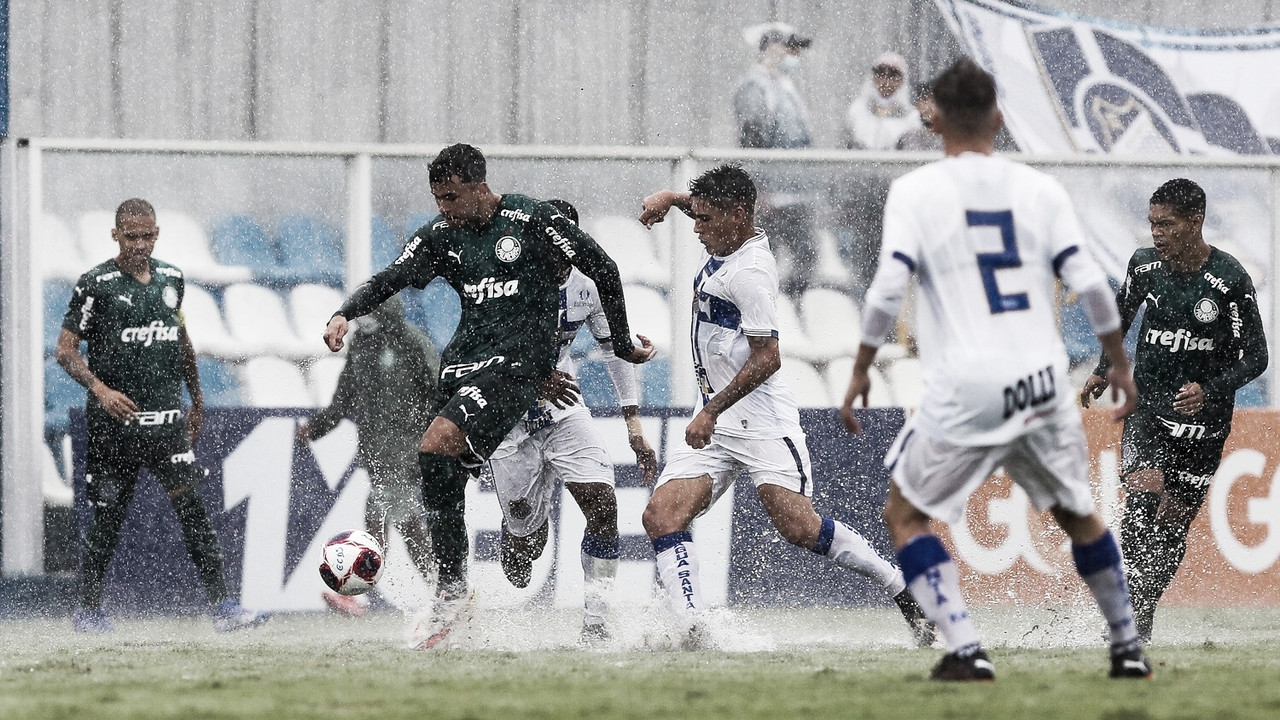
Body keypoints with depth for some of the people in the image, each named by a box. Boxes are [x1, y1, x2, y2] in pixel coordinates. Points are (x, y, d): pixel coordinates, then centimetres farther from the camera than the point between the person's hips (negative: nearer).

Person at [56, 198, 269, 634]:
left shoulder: (171, 279, 12)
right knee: (108, 516, 4)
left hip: (166, 418, 3)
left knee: (192, 507, -9)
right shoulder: (96, 285, -4)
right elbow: (66, 350, -4)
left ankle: (222, 606, -15)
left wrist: (197, 398, 27)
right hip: (115, 420, -3)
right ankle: (88, 610, 20)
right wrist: (100, 389, -19)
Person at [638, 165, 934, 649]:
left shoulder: (750, 273, -17)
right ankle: (692, 631, -18)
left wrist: (711, 411, -22)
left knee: (799, 527, -18)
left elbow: (767, 358, -22)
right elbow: (703, 207, 36)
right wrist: (669, 199, 17)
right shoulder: (726, 243, 11)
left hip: (760, 420, -9)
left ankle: (906, 593, -4)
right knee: (661, 516, -8)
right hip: (715, 423, 10)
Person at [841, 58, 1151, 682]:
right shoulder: (1039, 188, 6)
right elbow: (1091, 284, 1)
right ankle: (1128, 649, 27)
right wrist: (1120, 366, 13)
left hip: (964, 393, -4)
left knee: (905, 515, 12)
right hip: (1043, 383, 4)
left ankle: (965, 651, -4)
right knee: (1077, 513, 24)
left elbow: (888, 286, -11)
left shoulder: (915, 190, -1)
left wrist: (859, 372, -1)